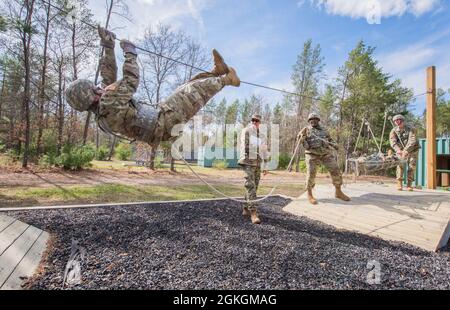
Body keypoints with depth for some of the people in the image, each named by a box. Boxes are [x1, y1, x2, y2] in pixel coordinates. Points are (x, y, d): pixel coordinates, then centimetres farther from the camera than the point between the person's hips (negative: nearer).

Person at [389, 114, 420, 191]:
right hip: (401, 150, 1)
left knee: (412, 166, -3)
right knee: (400, 165, -11)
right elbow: (392, 141, -19)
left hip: (412, 150, -1)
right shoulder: (394, 130, -7)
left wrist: (406, 150, -39)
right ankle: (399, 184, -8)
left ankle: (409, 185, 4)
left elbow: (412, 141, -27)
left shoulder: (410, 129, -15)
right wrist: (398, 150, -37)